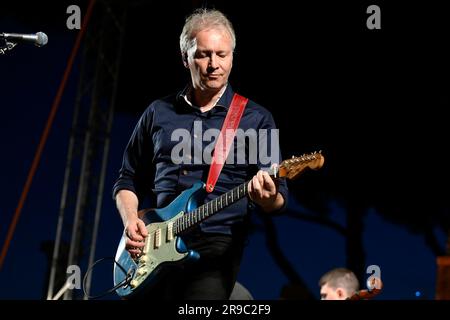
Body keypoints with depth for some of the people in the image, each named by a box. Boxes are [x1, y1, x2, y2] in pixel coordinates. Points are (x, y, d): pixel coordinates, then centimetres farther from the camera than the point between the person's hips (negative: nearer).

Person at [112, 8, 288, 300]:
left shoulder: (256, 119, 4)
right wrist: (130, 219, -1)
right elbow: (128, 181, 18)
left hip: (215, 247, -3)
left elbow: (279, 202, 1)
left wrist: (267, 198, -23)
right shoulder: (158, 113, 12)